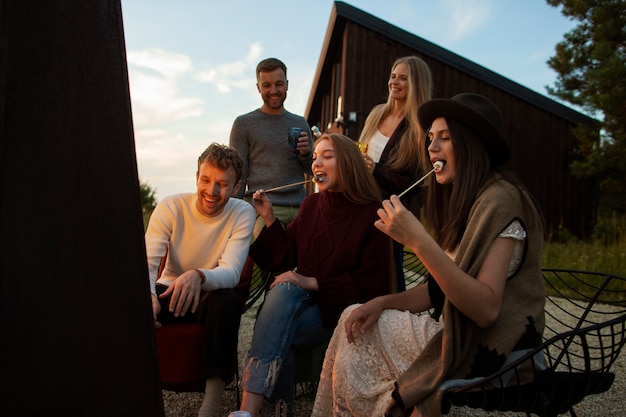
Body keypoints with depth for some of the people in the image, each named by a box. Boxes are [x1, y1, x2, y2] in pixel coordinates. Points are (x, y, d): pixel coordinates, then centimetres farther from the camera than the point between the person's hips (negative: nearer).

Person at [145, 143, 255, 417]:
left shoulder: (242, 214, -13)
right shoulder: (170, 207, -10)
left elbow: (231, 273, -24)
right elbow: (147, 262, -20)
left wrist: (198, 276, -49)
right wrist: (147, 295, -44)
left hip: (210, 297, -1)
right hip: (169, 291, 1)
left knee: (227, 299, -36)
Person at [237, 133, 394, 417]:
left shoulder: (372, 214, -6)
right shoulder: (311, 205, 10)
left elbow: (371, 284, -9)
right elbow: (286, 259, 11)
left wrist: (314, 283, -17)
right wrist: (269, 218, 0)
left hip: (343, 309, -4)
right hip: (300, 299, 4)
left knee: (275, 331, -30)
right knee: (284, 289, -33)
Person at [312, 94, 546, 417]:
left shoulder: (500, 199, -19)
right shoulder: (463, 201, 10)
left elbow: (486, 309, -28)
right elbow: (440, 289, 9)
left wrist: (418, 240, -32)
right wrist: (383, 302, -5)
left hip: (488, 352, -8)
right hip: (460, 336, 8)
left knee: (354, 331, -1)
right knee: (355, 321, 6)